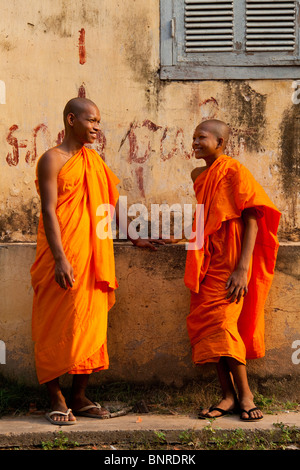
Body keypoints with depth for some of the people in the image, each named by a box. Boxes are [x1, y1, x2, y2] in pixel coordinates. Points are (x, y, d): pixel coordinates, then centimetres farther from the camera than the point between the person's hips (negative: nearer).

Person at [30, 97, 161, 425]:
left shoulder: (94, 161, 16)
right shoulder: (53, 159, -5)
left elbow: (110, 203, 21)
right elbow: (48, 210, -12)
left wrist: (133, 237, 16)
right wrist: (60, 258, -20)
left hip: (94, 257, 7)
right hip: (63, 258, -7)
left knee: (90, 324, 6)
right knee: (57, 326, -1)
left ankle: (79, 397, 15)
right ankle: (56, 400, 8)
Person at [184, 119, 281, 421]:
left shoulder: (234, 171, -7)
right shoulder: (200, 176, 16)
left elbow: (251, 220, -13)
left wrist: (242, 269, -20)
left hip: (229, 261, -7)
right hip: (206, 263, 8)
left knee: (221, 323, -15)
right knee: (206, 324, 1)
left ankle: (245, 394, -4)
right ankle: (228, 396, 6)